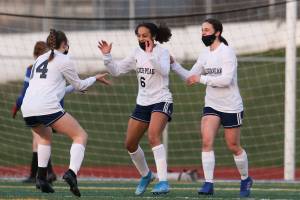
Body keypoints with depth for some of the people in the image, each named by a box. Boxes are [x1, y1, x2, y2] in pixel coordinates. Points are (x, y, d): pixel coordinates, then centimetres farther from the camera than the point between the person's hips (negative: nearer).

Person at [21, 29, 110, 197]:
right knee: (81, 136, 1)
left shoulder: (40, 59, 24)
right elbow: (79, 85, 15)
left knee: (46, 135, 35)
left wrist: (73, 88, 46)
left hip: (27, 109, 7)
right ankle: (72, 172, -24)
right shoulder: (64, 60, 5)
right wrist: (95, 79, 32)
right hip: (47, 107, -7)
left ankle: (41, 178, 19)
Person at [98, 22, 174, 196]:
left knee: (153, 136, -30)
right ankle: (146, 175, 35)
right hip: (143, 103, 7)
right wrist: (107, 56, -6)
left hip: (161, 101, -7)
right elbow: (116, 71, 10)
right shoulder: (137, 53, 6)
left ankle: (163, 182, -32)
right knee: (130, 144, 10)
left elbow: (164, 71, -30)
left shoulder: (162, 52, -10)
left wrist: (150, 54, -39)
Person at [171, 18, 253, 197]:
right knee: (207, 141, -15)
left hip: (231, 107, -5)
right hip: (211, 106, 5)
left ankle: (246, 179, 30)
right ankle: (209, 184, -15)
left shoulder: (227, 52, -15)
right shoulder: (205, 55, 6)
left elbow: (226, 79, -25)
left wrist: (201, 79, -24)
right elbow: (190, 77, 13)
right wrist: (174, 64, 1)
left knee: (233, 147, 6)